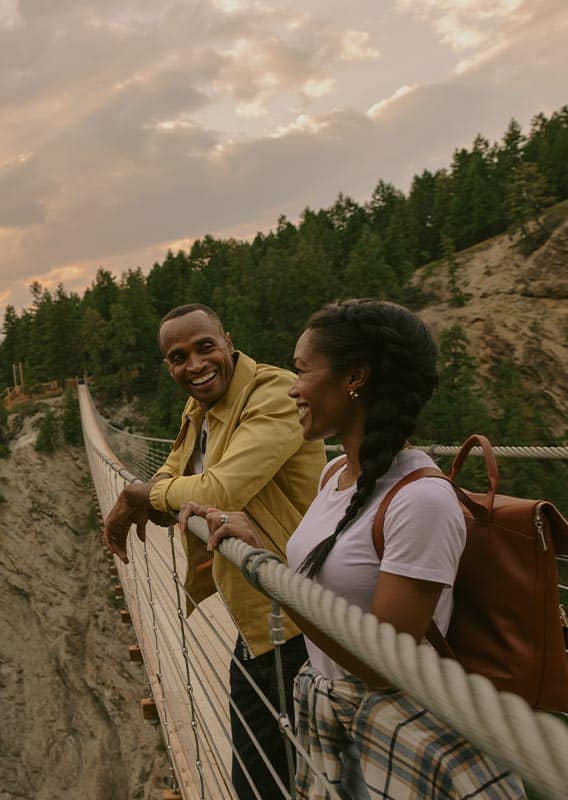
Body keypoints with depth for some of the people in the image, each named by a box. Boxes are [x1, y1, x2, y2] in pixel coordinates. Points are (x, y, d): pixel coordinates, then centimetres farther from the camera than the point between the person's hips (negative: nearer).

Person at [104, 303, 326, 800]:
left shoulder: (276, 394, -22)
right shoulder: (197, 413, 9)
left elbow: (221, 491, -31)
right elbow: (171, 476, 21)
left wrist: (144, 494, -12)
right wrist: (134, 504, -4)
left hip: (297, 628, -9)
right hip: (253, 628, 9)